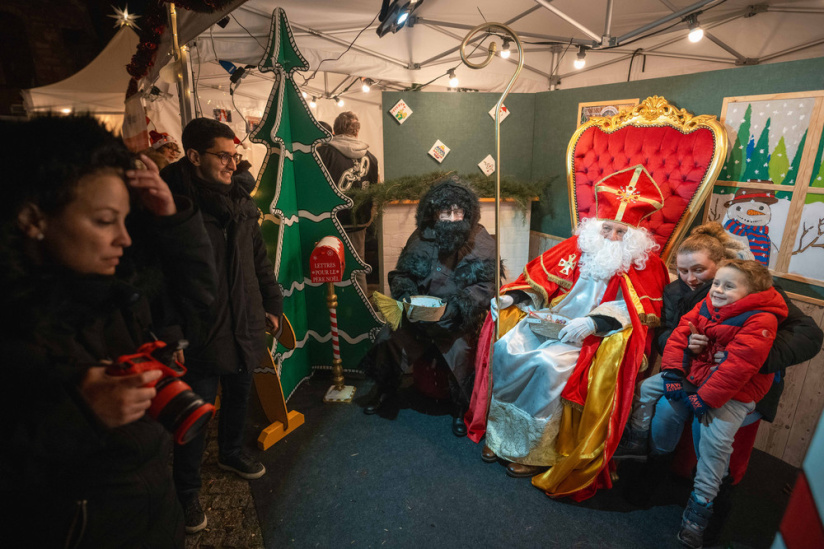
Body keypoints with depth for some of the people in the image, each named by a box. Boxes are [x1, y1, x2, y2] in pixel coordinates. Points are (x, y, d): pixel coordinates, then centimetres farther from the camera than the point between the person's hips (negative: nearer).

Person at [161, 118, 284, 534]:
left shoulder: (239, 200, 4)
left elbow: (258, 257, 11)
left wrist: (271, 302, 12)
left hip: (244, 325, 6)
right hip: (200, 335, -6)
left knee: (239, 395, 24)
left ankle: (231, 452, 52)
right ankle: (187, 492, 35)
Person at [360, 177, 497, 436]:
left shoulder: (481, 242, -9)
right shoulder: (422, 237, -2)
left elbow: (486, 286, -10)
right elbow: (401, 274, 4)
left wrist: (457, 305, -24)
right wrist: (406, 294, -17)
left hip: (461, 316, -2)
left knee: (459, 349, -26)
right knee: (386, 338, -10)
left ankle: (460, 410, 3)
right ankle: (386, 396, 17)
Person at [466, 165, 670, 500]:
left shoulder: (645, 264, 2)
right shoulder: (578, 246, 12)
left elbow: (637, 310, -10)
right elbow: (541, 275, 15)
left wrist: (593, 322, -26)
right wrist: (512, 296, -1)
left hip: (596, 336, -4)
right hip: (550, 321, 5)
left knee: (547, 365, -31)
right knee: (504, 349, -17)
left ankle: (538, 452, -10)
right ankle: (499, 431, -1)